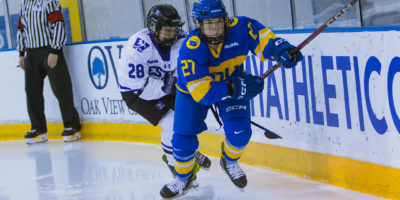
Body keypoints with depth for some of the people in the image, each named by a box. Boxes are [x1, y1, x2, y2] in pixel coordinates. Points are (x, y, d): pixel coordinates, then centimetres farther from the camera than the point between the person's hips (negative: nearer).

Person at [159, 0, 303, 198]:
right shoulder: (190, 49, -34)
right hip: (192, 91, -2)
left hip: (232, 83, 2)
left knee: (239, 131, -15)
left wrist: (281, 50, -33)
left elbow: (262, 37, -12)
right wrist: (234, 89, -46)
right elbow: (201, 91, -38)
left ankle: (230, 162, 20)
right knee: (183, 139, -6)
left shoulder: (239, 28, -27)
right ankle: (184, 178, 24)